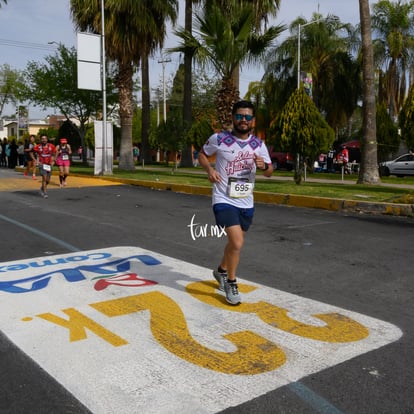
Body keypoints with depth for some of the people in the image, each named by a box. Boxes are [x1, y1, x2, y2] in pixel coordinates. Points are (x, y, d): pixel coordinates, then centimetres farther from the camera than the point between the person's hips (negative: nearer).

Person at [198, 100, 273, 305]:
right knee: (237, 243, -18)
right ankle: (231, 283, 5)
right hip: (224, 200, -5)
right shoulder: (219, 139, -9)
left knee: (235, 242, 20)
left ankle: (221, 270, 49)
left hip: (246, 203, 5)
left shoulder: (259, 145, 0)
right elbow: (202, 154, 8)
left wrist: (264, 166, -17)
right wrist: (209, 169, -12)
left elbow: (269, 172, 7)